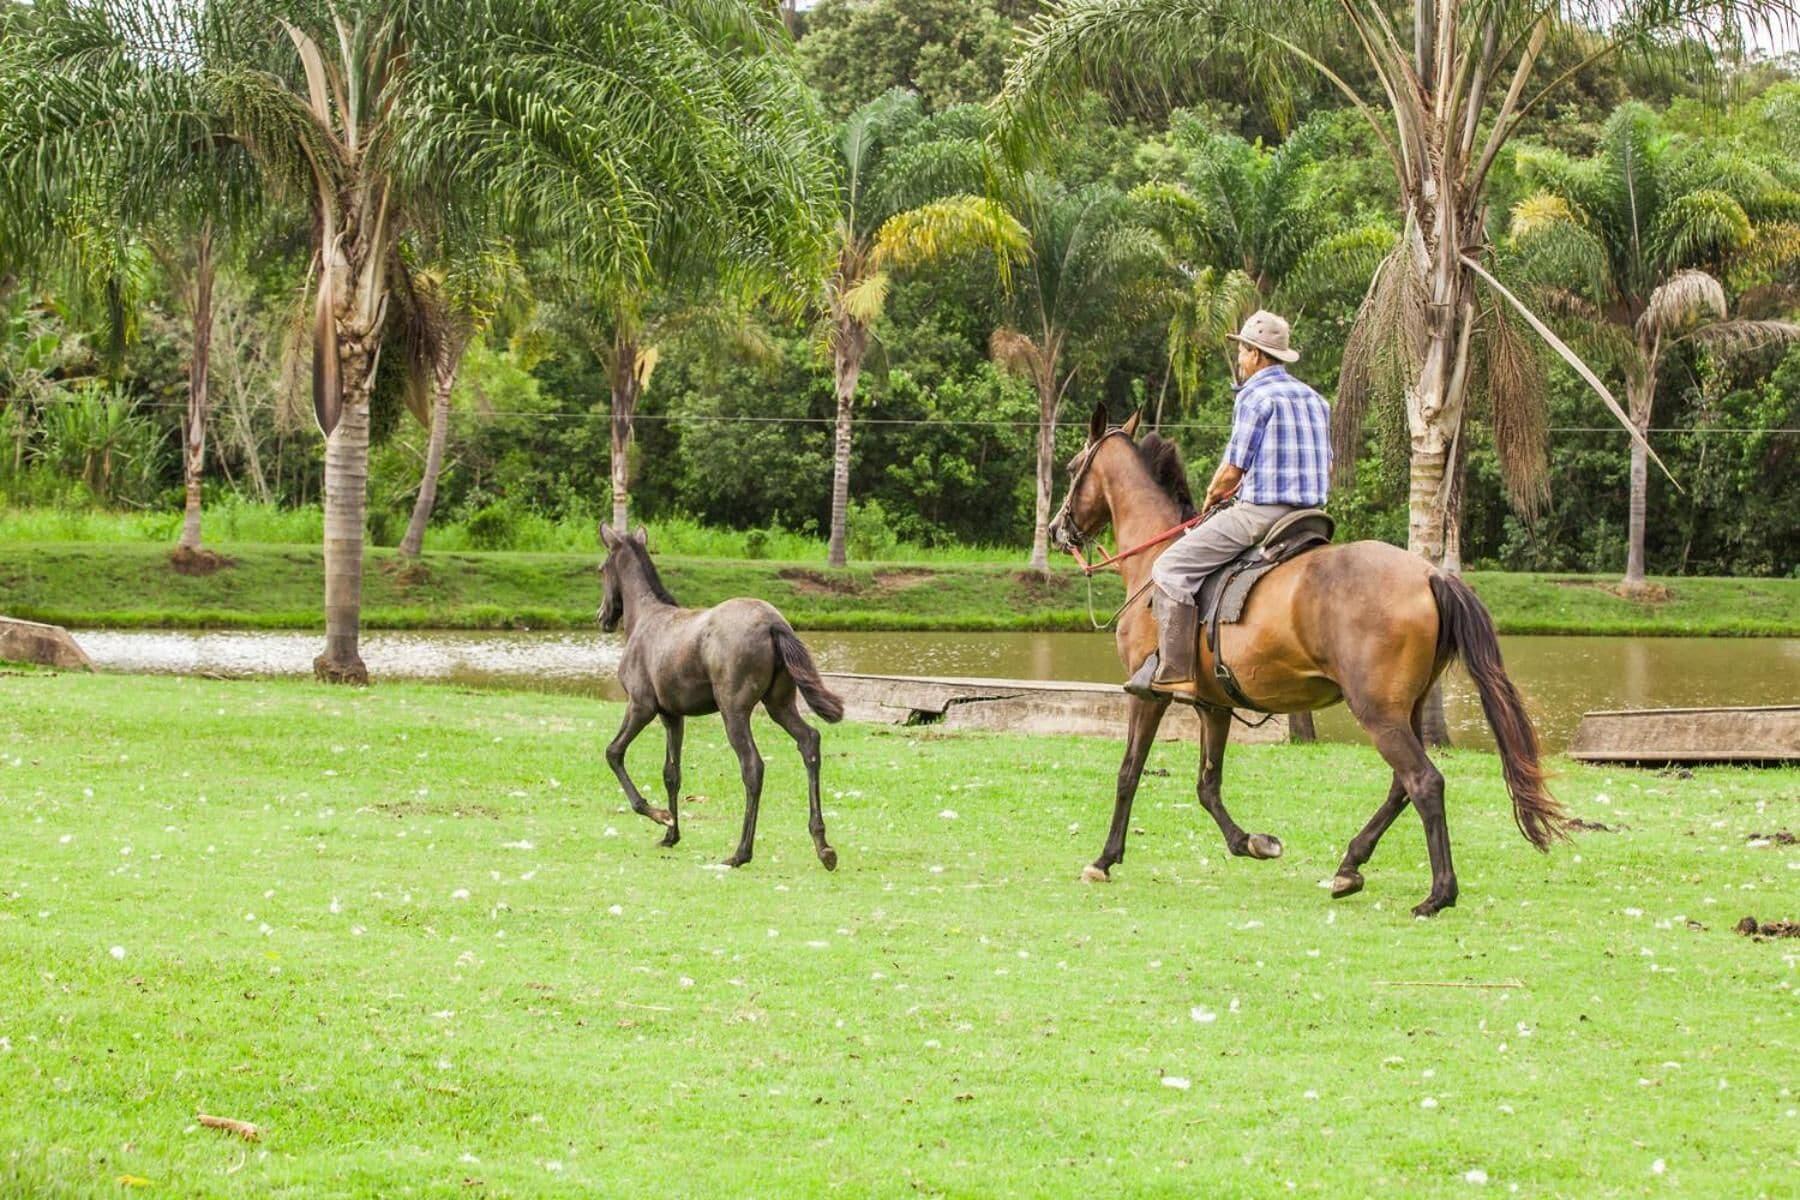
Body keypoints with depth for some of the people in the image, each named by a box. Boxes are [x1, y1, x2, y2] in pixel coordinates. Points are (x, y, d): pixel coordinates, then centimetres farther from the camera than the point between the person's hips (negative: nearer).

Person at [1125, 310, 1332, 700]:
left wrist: (1212, 496, 12)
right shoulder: (1315, 399, 17)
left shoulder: (1254, 396, -8)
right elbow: (1326, 468, 22)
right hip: (1309, 512, 9)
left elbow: (1233, 469, -10)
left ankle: (1173, 672, -13)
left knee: (1172, 568, -6)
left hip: (1260, 514, -9)